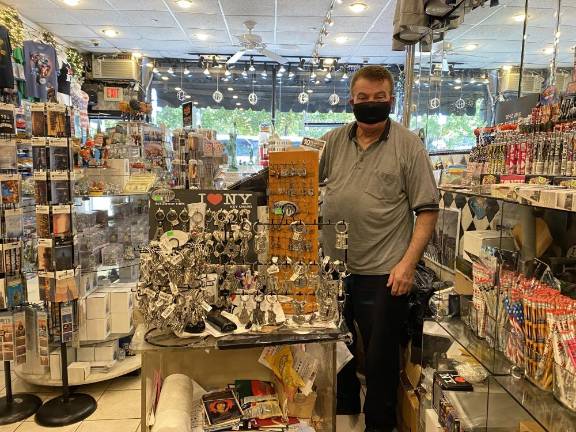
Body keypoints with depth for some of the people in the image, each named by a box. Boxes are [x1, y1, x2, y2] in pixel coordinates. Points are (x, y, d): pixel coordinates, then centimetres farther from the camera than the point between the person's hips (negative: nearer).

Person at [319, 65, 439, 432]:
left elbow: (428, 210, -7)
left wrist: (408, 263, -15)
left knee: (380, 357, 9)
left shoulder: (409, 146, -4)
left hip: (384, 274, -4)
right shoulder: (333, 142, 7)